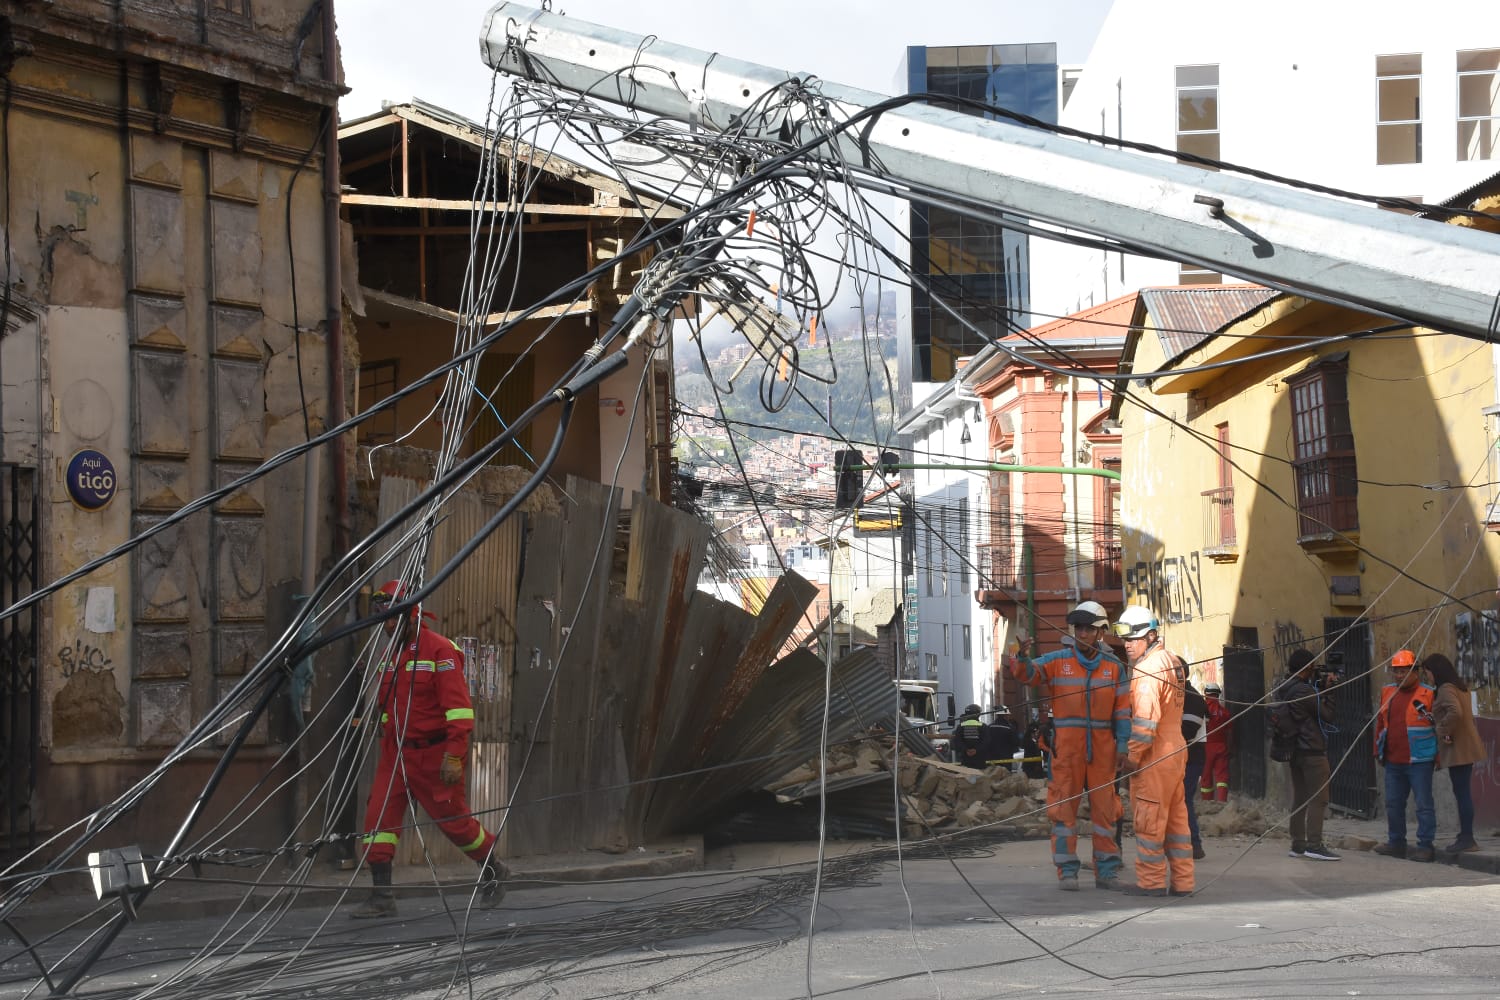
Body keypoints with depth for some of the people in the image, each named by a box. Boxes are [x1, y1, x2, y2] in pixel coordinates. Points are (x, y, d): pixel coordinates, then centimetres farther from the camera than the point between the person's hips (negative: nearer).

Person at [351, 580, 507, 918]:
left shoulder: (439, 650, -13)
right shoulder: (391, 654, 13)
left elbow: (459, 706, -17)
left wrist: (454, 755, -22)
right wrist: (387, 749, 19)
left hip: (433, 757, -7)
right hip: (395, 754, 7)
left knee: (454, 820, 5)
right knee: (378, 817, -6)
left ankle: (492, 870, 30)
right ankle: (381, 896, -4)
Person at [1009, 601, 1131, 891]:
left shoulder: (1114, 667, 8)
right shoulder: (1057, 661, 5)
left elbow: (1123, 709, 7)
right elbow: (1028, 674, -8)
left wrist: (1123, 745, -1)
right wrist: (1022, 658, -30)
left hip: (1102, 748, 2)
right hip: (1066, 746, -1)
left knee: (1104, 809, 5)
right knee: (1064, 807, -2)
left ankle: (1106, 871, 12)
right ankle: (1067, 871, 2)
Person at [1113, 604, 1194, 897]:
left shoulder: (1148, 669, -15)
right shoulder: (1169, 659, 14)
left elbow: (1146, 719, -21)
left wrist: (1133, 755, -15)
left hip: (1154, 755, -9)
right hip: (1175, 750, 9)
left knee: (1148, 818, -2)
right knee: (1176, 817, 11)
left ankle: (1151, 881, 2)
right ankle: (1182, 881, 14)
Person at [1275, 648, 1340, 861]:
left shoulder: (1280, 690, 9)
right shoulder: (1304, 691, -17)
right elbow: (1328, 715, -9)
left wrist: (1322, 689, 9)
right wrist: (1328, 690, -1)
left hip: (1294, 751, 9)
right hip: (1312, 751, -9)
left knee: (1299, 799, 11)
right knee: (1318, 799, -7)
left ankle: (1298, 844, 12)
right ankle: (1314, 845, -11)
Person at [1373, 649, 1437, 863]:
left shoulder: (1428, 695, -6)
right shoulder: (1387, 693, 13)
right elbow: (1380, 723, 20)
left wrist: (1438, 755, -7)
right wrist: (1378, 751, 19)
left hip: (1419, 761, -7)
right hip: (1393, 762, 7)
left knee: (1424, 804, -3)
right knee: (1393, 804, 13)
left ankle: (1425, 846, 1)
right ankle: (1396, 843, 23)